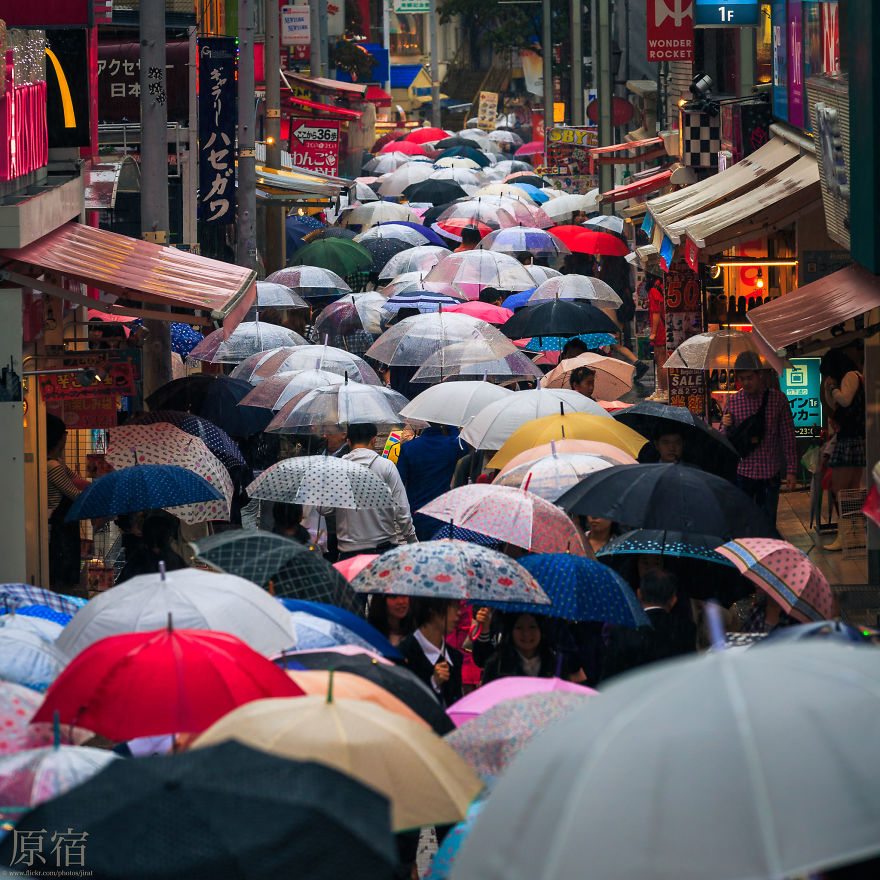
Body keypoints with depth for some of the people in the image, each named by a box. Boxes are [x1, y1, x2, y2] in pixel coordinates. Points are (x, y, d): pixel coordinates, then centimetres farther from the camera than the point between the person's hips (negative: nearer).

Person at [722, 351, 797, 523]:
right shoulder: (733, 402, 4)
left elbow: (788, 437, 2)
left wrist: (791, 470, -1)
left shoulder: (777, 399, 0)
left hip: (770, 472, -1)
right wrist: (727, 426, -12)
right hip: (742, 473, 1)